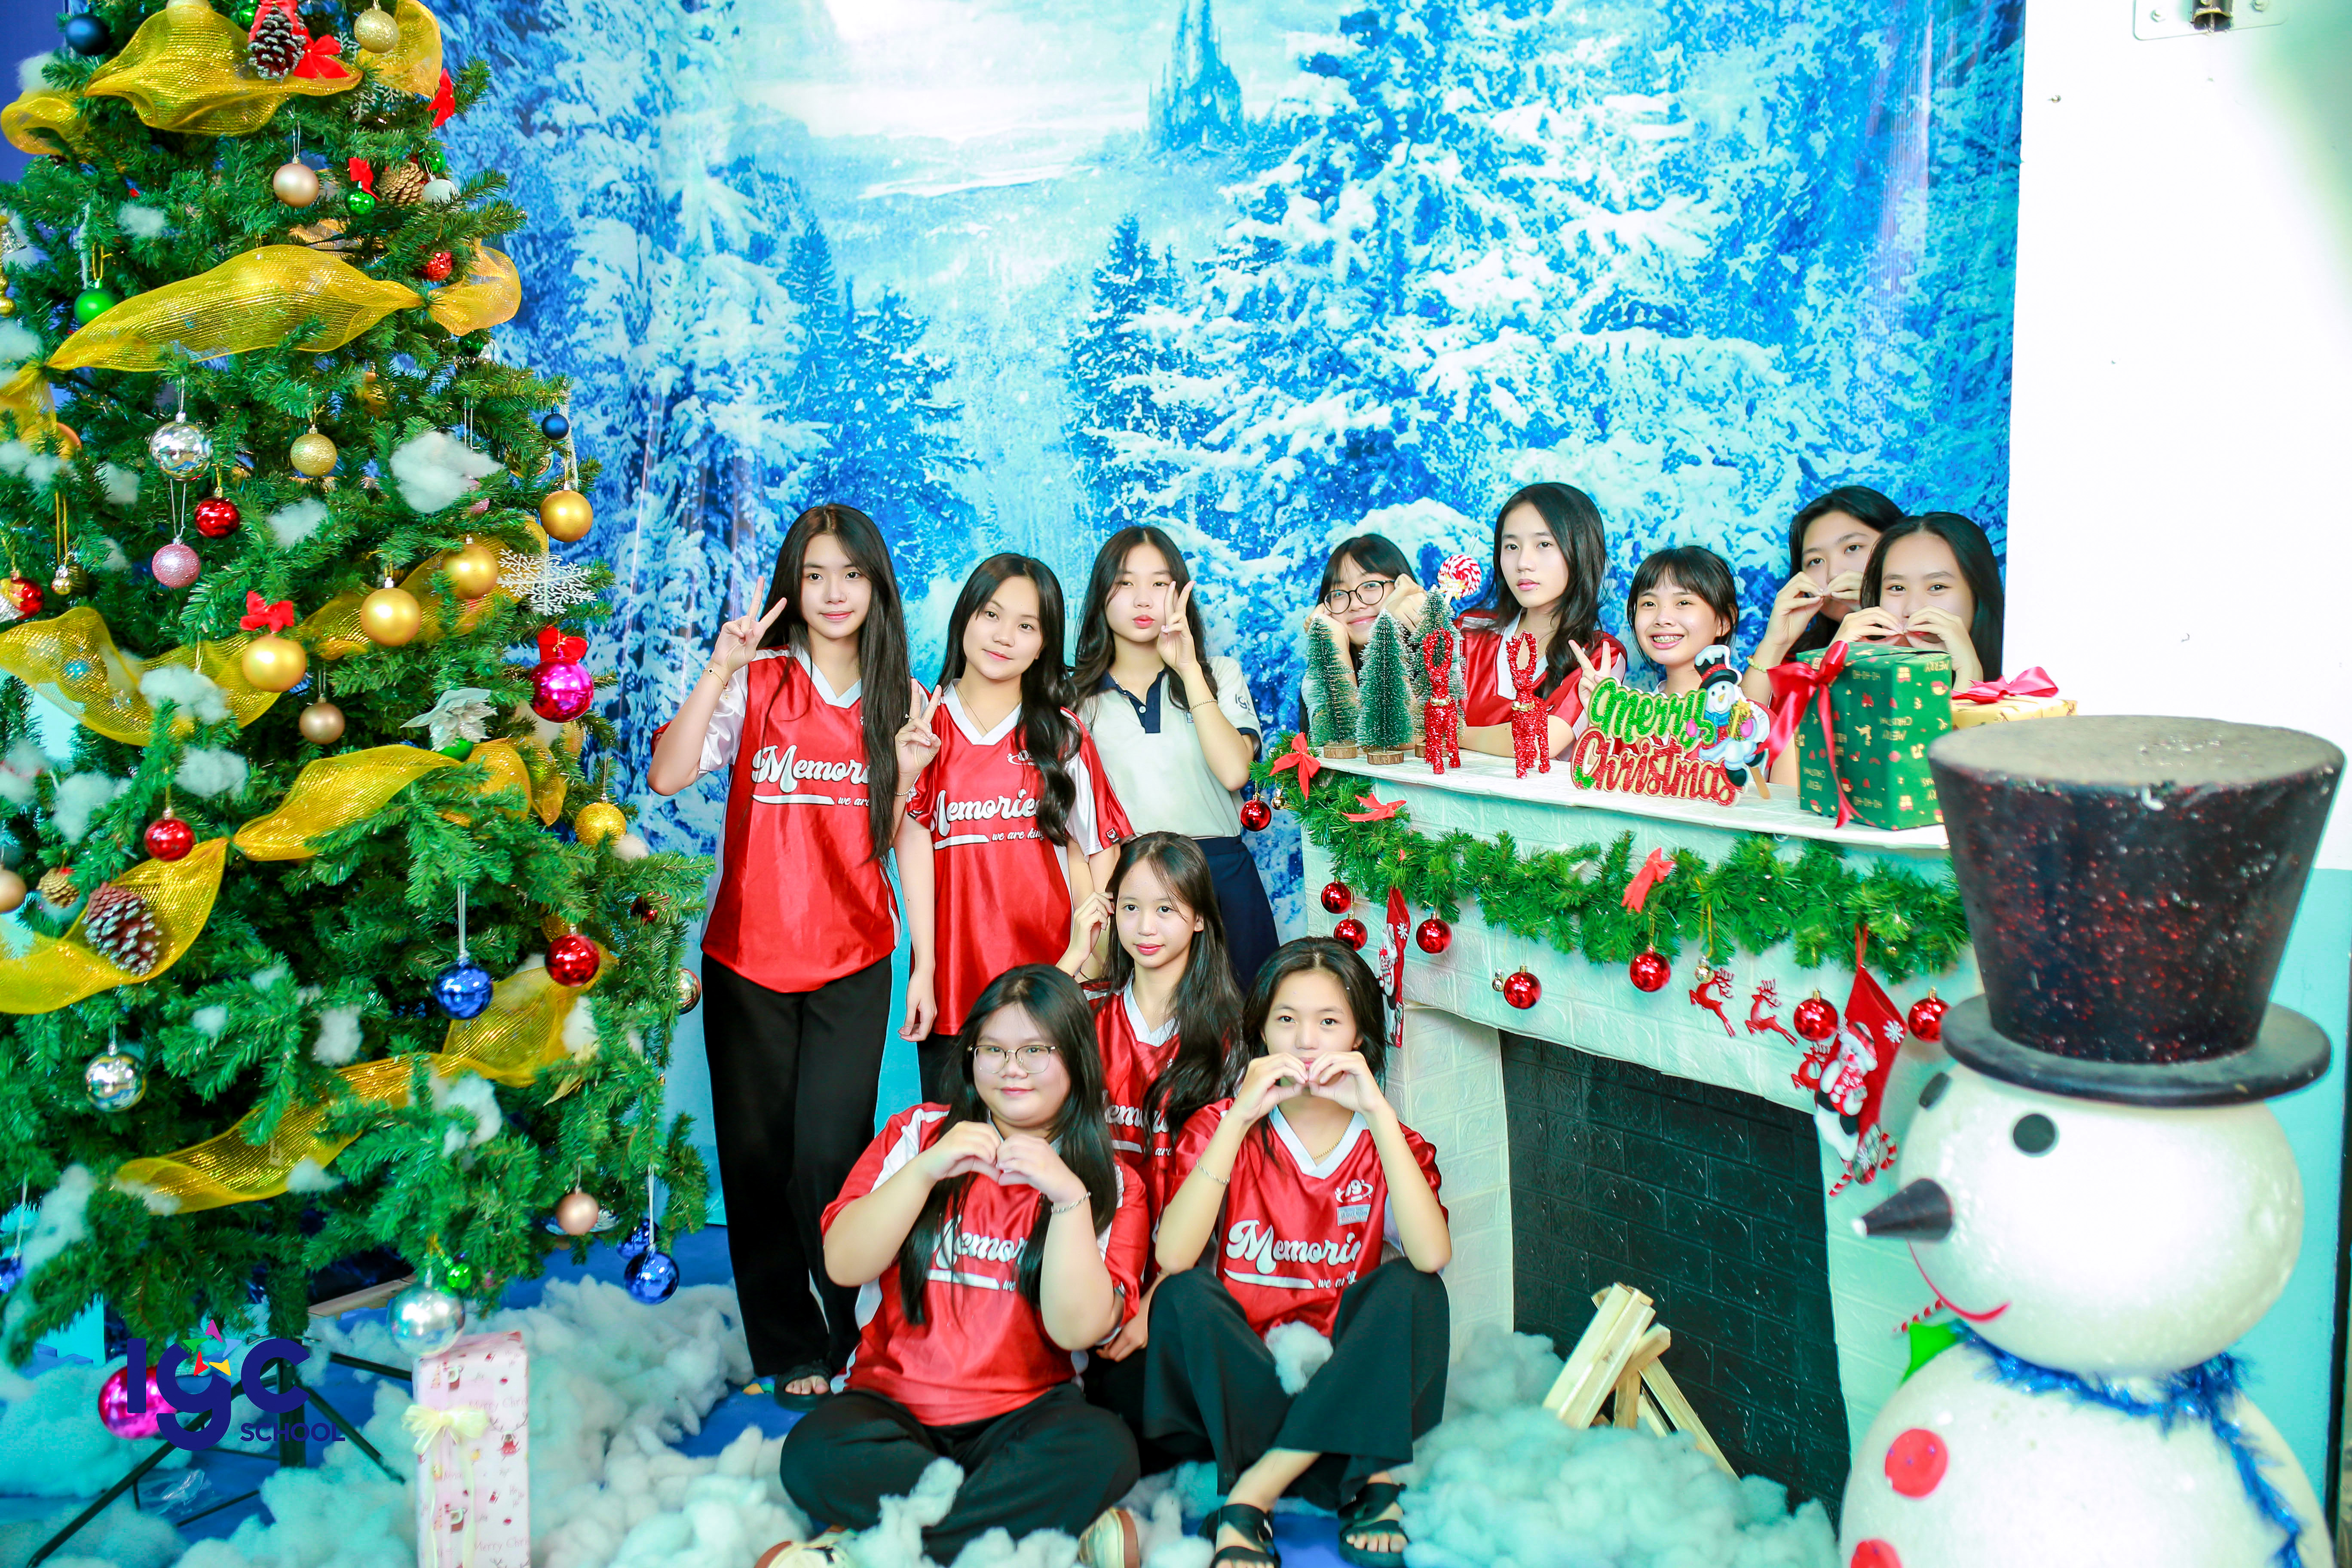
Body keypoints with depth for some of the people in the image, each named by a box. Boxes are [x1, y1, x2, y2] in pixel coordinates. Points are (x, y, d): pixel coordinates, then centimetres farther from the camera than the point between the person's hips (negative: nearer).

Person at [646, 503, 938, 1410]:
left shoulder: (900, 698, 5)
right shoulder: (755, 681, -3)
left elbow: (911, 836, 7)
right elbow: (667, 777, -15)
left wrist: (924, 962, 4)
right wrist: (719, 669, -23)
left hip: (854, 965, 0)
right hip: (749, 959, 0)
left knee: (829, 1162, -3)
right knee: (758, 1161, 8)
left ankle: (859, 1337, 18)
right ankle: (790, 1347, 25)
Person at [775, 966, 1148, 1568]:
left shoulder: (1112, 1187, 6)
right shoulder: (916, 1134, 9)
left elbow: (1078, 1329, -8)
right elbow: (843, 1265, -3)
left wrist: (1069, 1197, -18)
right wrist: (925, 1170, -15)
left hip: (1021, 1417, 0)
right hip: (892, 1400, 1)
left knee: (1104, 1451, -33)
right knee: (815, 1455, -32)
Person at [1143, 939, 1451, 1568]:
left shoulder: (1389, 1145, 2)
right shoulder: (1222, 1128, 0)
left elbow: (1431, 1256, -21)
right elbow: (1172, 1258, -19)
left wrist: (1376, 1113, -24)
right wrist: (1239, 1119, -23)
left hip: (1347, 1391, 1)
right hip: (1238, 1384, 0)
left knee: (1409, 1286, -25)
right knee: (1183, 1295, -27)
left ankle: (1249, 1498, -24)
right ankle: (1370, 1485, -24)